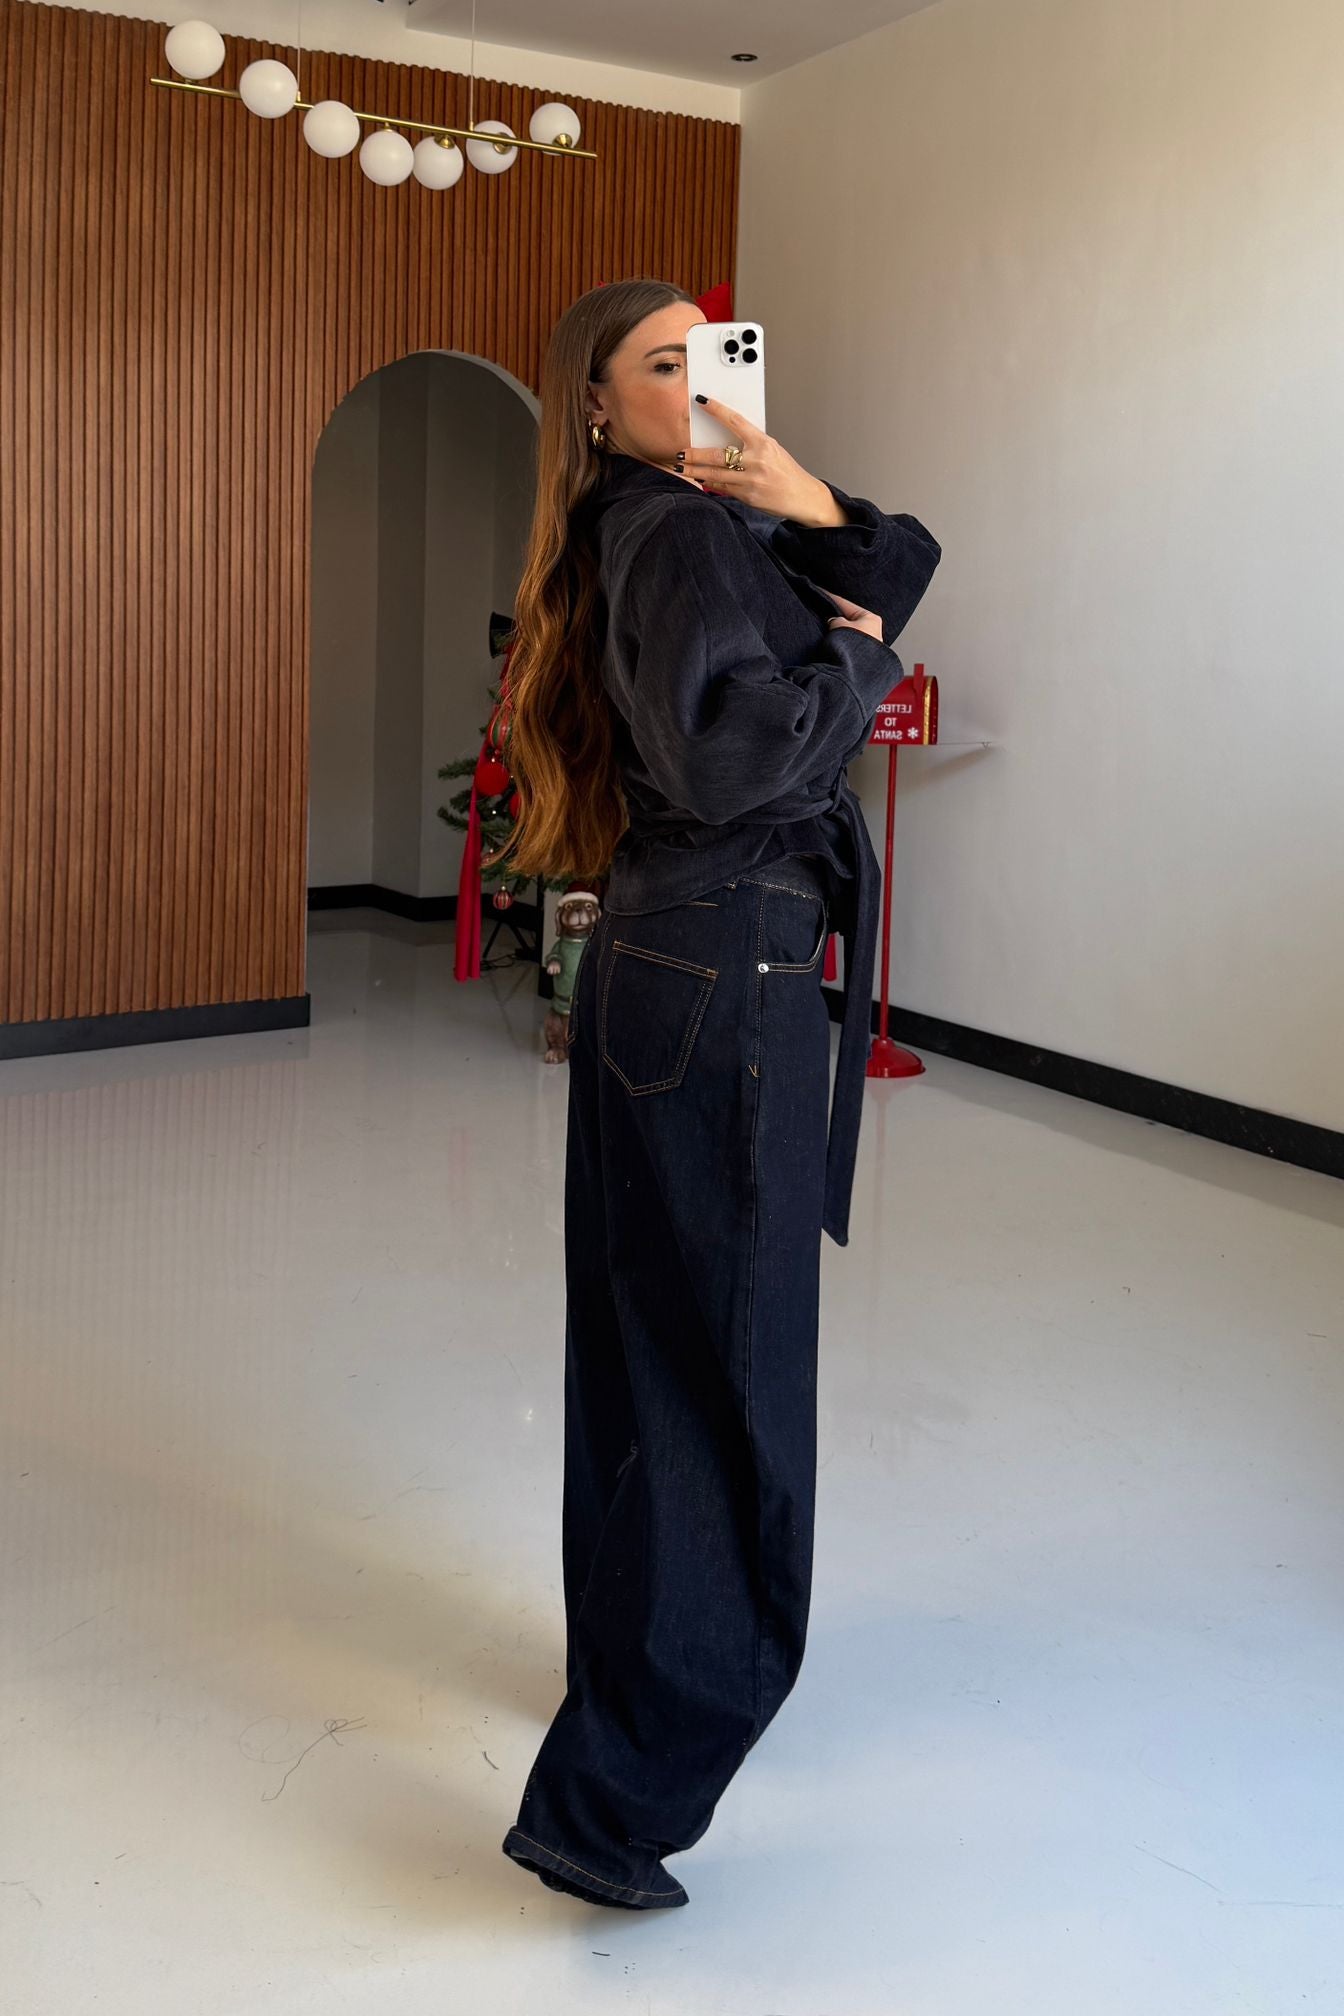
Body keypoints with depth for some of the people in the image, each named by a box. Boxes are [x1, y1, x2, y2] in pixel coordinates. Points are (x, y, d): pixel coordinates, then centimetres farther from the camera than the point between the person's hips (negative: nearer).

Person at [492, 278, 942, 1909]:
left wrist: (820, 516, -5)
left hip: (673, 973, 10)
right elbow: (728, 750, -27)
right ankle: (609, 1800, -3)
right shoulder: (674, 535, -13)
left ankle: (633, 1657, 36)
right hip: (722, 988, -10)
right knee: (725, 1375, -7)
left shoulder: (708, 523, 16)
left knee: (657, 1346, 19)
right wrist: (853, 660, -11)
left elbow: (900, 574, 13)